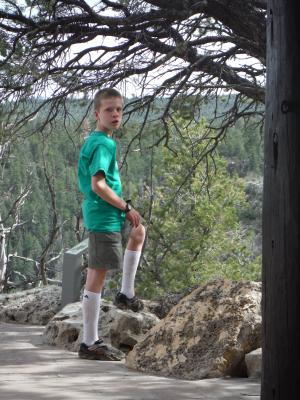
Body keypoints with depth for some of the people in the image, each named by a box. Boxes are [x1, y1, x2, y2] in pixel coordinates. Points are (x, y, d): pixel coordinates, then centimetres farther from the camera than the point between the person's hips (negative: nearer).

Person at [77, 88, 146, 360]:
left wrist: (123, 209, 15)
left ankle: (126, 293, 32)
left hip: (99, 213, 10)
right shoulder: (104, 144, -17)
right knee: (97, 275, -6)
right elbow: (98, 185, -25)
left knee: (138, 232, 32)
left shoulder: (94, 141, 13)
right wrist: (127, 208, -13)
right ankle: (90, 343, 1)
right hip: (104, 217, -10)